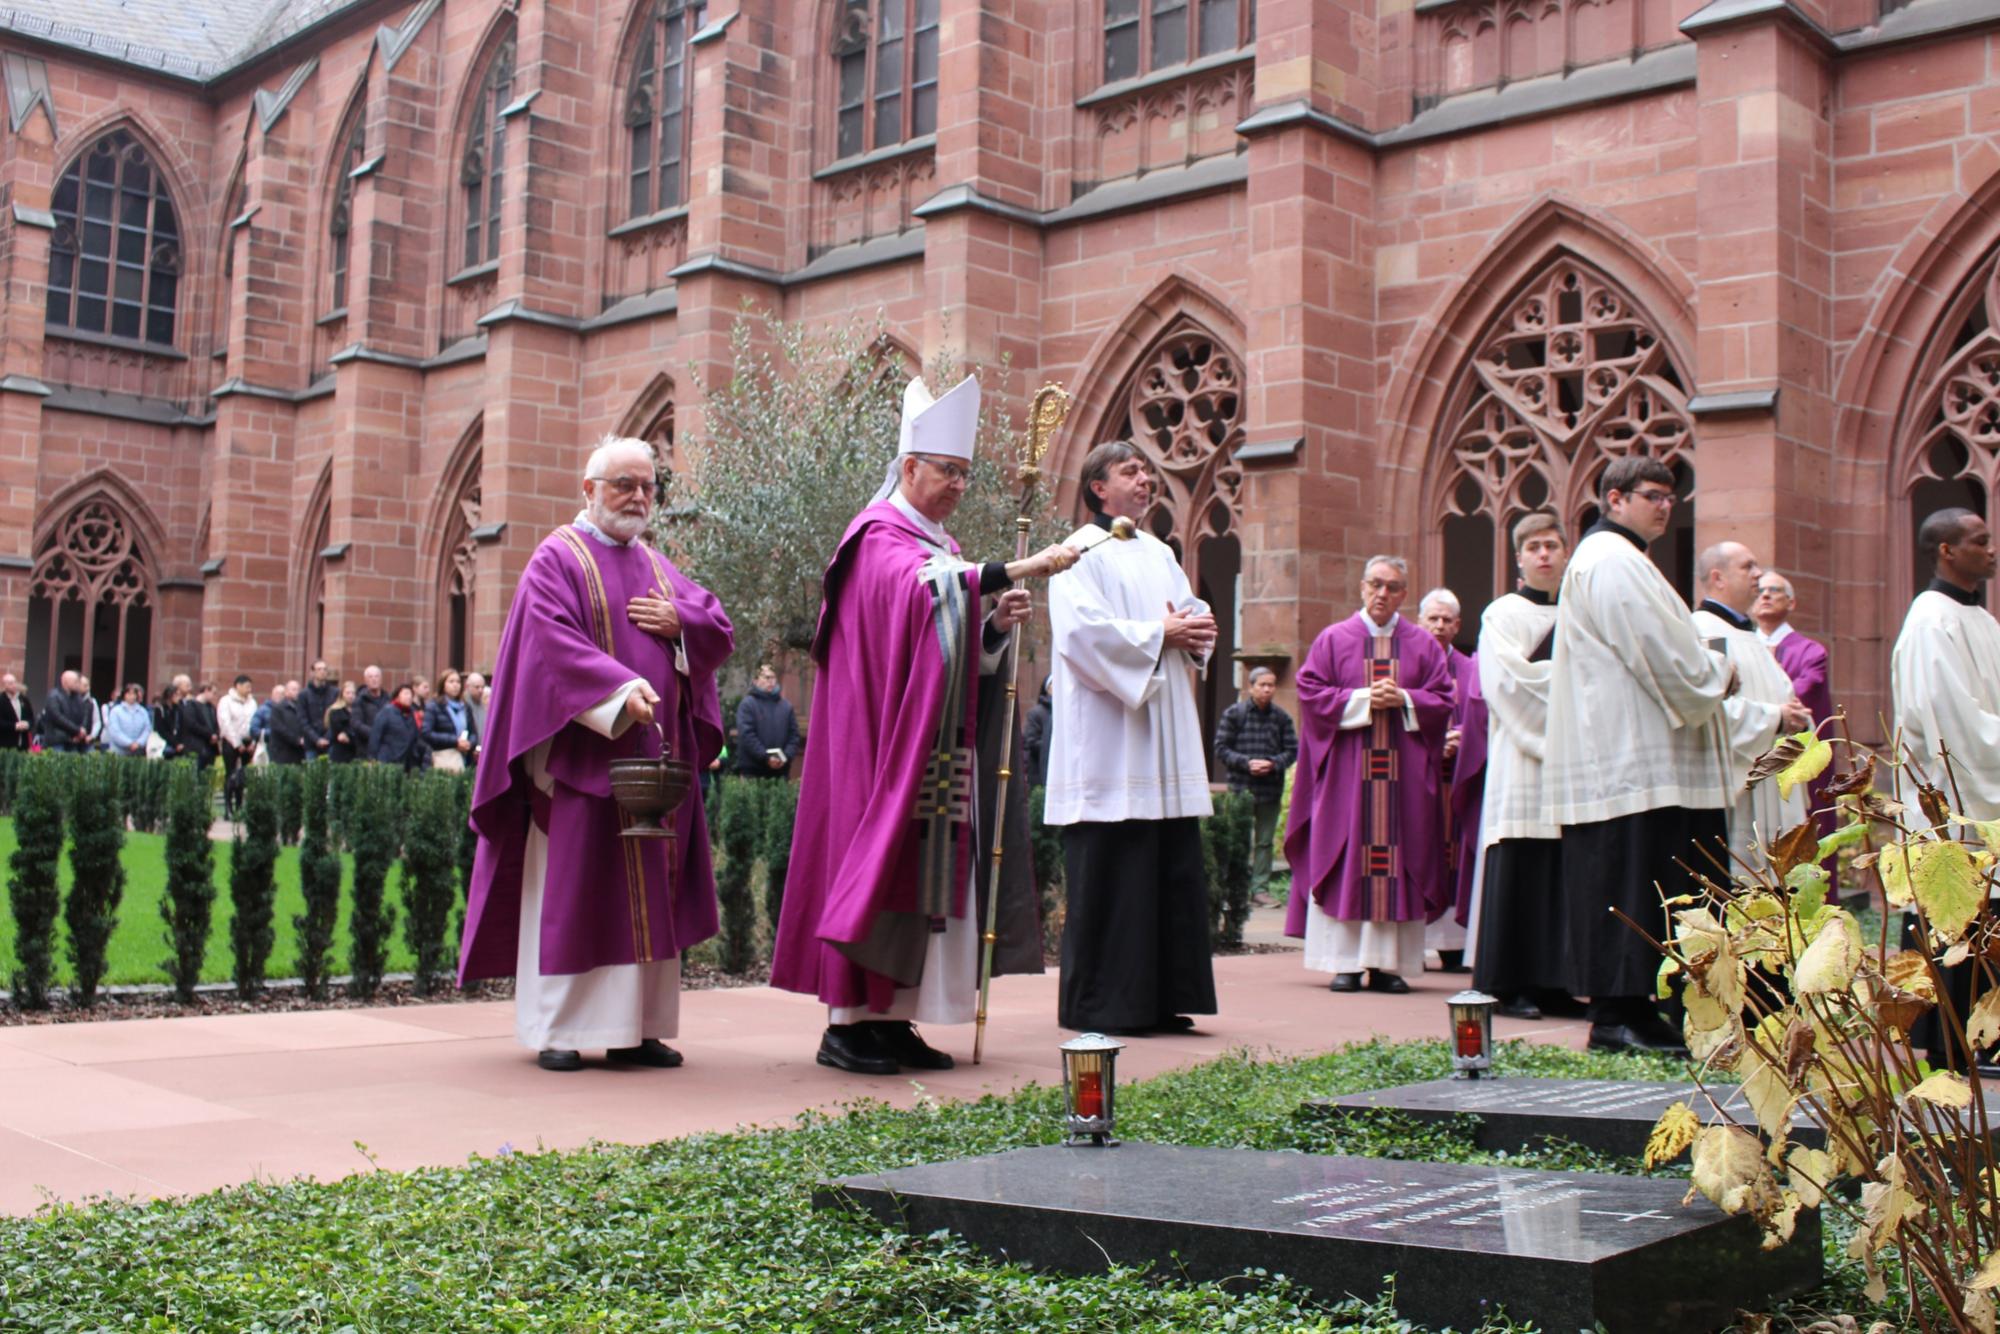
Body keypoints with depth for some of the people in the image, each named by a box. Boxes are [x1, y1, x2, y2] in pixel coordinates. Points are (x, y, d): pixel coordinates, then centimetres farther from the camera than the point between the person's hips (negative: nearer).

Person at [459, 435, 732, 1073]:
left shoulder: (658, 566, 19)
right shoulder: (557, 560, 0)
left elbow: (720, 630, 16)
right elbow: (553, 641, -15)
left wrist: (679, 620, -5)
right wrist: (621, 690, -27)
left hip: (655, 756, 6)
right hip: (582, 754, -6)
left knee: (649, 889, 5)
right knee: (569, 884, -4)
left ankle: (637, 1028, 10)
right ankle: (555, 1030, 3)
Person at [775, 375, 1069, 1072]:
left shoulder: (940, 545, 19)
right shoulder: (880, 538, -7)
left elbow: (961, 650, 18)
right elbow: (923, 587, -30)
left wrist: (998, 624, -3)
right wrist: (1016, 570, -36)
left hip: (936, 749, 8)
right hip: (883, 743, -8)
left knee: (927, 868, 5)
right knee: (876, 858, -8)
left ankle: (894, 1019, 9)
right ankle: (846, 1021, -3)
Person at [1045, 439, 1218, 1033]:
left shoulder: (1160, 553, 21)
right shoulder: (1080, 552, -4)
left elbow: (1194, 612, 20)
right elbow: (1083, 630, -16)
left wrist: (1198, 630, -3)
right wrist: (1158, 634, -12)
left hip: (1166, 737, 8)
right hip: (1107, 744, -8)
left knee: (1173, 870, 6)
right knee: (1108, 873, -6)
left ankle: (1159, 1000, 13)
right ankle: (1097, 1003, 2)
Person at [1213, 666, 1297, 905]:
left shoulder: (1281, 717, 5)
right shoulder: (1233, 714, -1)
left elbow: (1292, 750, 6)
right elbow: (1221, 749, -2)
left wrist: (1272, 764, -13)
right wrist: (1247, 763, -15)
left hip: (1271, 789, 2)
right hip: (1240, 787, -2)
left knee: (1265, 841, 7)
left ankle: (1260, 887, 10)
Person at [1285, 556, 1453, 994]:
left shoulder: (1423, 644, 10)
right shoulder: (1333, 639, 6)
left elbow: (1442, 700, 6)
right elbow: (1311, 692, -1)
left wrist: (1402, 700, -11)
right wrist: (1362, 699, -11)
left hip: (1404, 773, 1)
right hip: (1346, 771, -1)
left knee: (1395, 856, -1)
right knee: (1346, 857, -4)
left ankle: (1388, 963, 3)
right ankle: (1345, 962, -1)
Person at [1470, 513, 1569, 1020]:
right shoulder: (1503, 614, 3)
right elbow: (1510, 679, -10)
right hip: (1521, 766, -5)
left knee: (1568, 877, 2)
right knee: (1519, 874, -8)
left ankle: (1558, 983, 6)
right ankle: (1511, 985, -4)